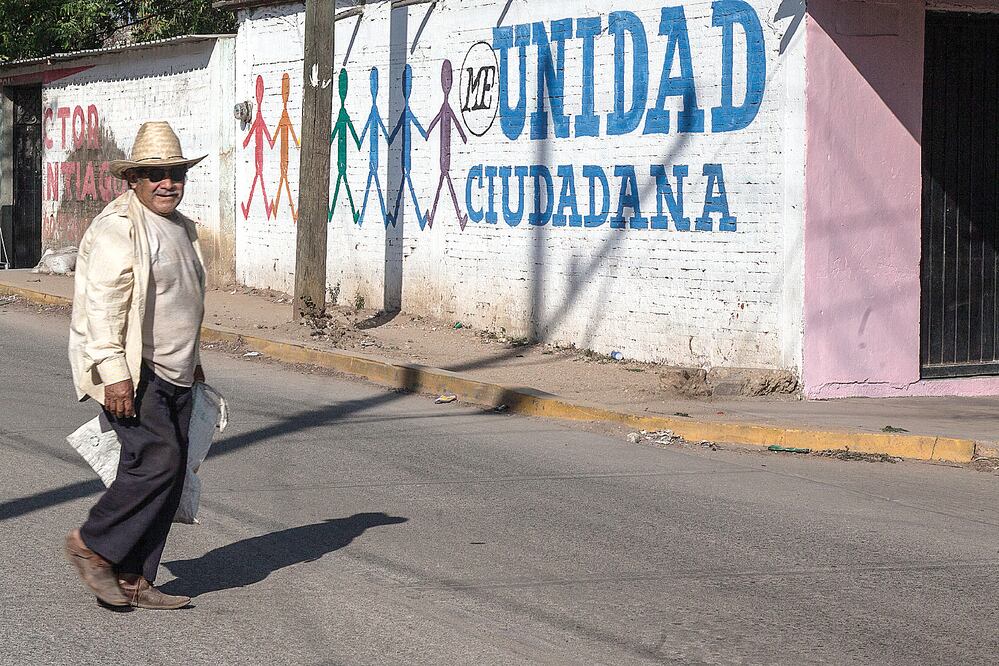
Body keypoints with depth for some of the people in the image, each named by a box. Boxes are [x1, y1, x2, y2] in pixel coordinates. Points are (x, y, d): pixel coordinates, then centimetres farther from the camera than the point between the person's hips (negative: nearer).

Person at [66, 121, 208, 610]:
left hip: (172, 374, 9)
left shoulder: (181, 227, 18)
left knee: (168, 475, 5)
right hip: (131, 371, -9)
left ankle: (132, 579, 10)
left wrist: (191, 361, 31)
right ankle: (92, 546, -1)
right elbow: (102, 304, -19)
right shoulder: (118, 227, -12)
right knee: (157, 461, -18)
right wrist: (115, 373, -25)